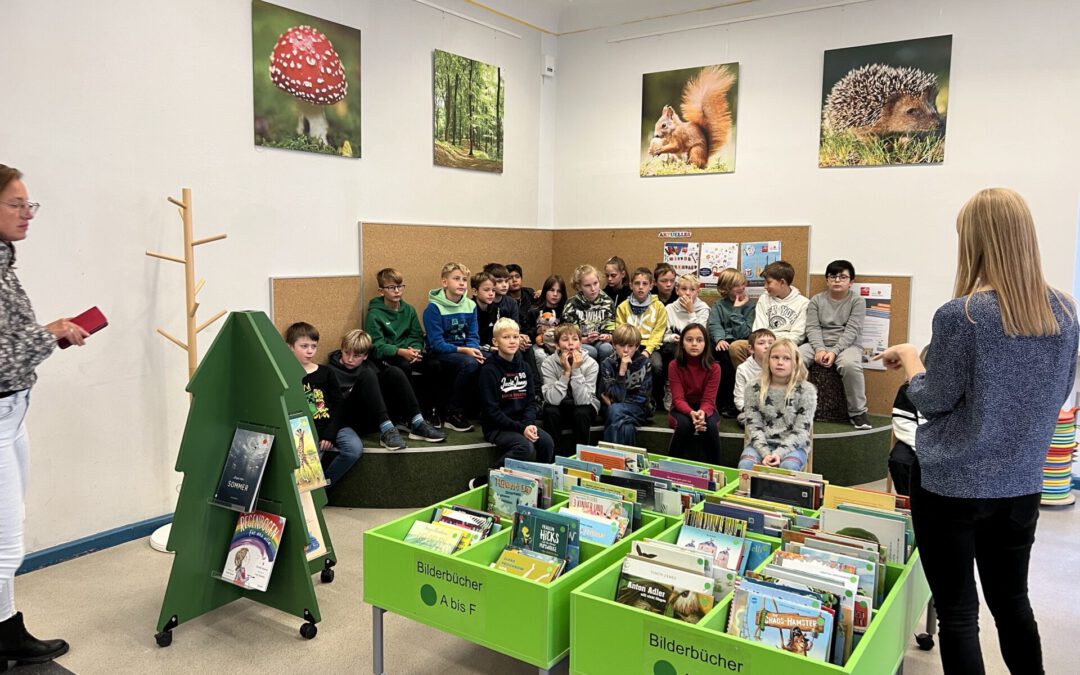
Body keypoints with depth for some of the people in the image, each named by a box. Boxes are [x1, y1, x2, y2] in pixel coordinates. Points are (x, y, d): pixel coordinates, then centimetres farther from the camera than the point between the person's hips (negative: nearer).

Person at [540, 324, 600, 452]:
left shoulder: (591, 364, -18)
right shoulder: (549, 364, -17)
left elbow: (582, 400, -27)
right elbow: (552, 400, -28)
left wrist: (576, 370, -33)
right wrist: (566, 372, -34)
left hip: (584, 408, 0)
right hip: (560, 408, 1)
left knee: (581, 412, -32)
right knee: (550, 411, -31)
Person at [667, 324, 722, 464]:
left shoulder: (714, 368, -10)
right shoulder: (674, 366, -11)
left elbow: (708, 400, -14)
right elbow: (678, 399, -16)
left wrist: (702, 413, -39)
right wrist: (692, 413, -38)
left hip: (705, 409, 1)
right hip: (681, 410, 0)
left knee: (710, 425, -34)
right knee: (684, 424, -35)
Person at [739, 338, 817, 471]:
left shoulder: (806, 390, -3)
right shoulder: (754, 389, 2)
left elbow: (801, 431, -8)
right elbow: (753, 425, -3)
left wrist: (779, 453, -22)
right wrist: (765, 453, -19)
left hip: (793, 445, -1)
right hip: (762, 444, 1)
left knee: (788, 467, -33)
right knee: (745, 465, -29)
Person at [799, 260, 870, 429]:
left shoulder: (857, 301, 3)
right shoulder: (816, 300, 10)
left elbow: (852, 331, -8)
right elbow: (812, 328, 0)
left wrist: (834, 352, -21)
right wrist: (819, 349, -18)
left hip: (846, 345, -2)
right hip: (818, 344, 3)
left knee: (850, 365, -37)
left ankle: (857, 412, -18)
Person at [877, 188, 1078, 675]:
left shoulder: (960, 314, -19)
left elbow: (934, 401, -12)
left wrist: (908, 356, 4)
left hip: (953, 484, -6)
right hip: (1021, 483, 6)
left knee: (956, 608, 7)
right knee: (1012, 600, 22)